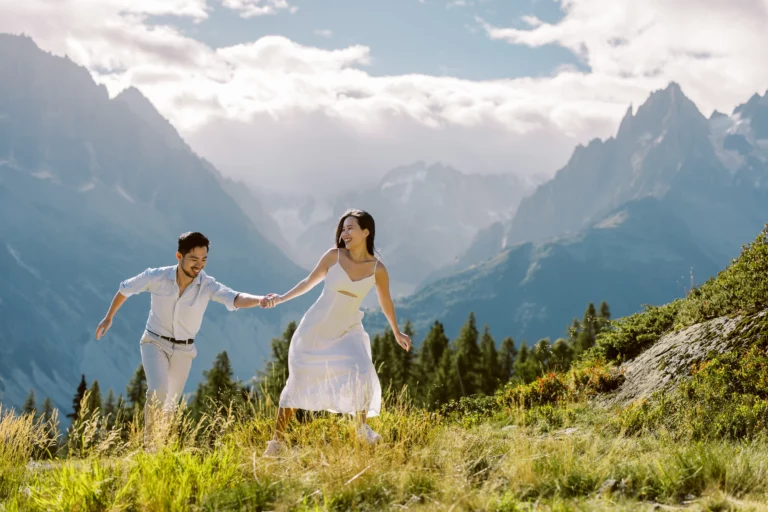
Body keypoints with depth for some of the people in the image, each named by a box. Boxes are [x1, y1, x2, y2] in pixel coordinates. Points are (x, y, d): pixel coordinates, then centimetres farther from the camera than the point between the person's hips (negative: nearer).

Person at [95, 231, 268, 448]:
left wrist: (259, 300, -59)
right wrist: (109, 318, 10)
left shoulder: (208, 286, -19)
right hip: (155, 343, -2)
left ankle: (156, 444, 34)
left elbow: (236, 299, -38)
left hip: (183, 350, 2)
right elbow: (125, 288, 2)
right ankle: (150, 445, -14)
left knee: (169, 406, 12)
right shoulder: (157, 277, -17)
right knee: (158, 391, -26)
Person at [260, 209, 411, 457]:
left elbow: (385, 302, 8)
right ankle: (278, 439, 15)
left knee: (362, 374, -20)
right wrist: (281, 298, -1)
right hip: (316, 328, 0)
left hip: (347, 331, 0)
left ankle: (362, 427, 4)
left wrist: (397, 332, 19)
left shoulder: (377, 269, -8)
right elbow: (309, 282, 4)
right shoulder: (334, 256, -11)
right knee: (297, 380, 4)